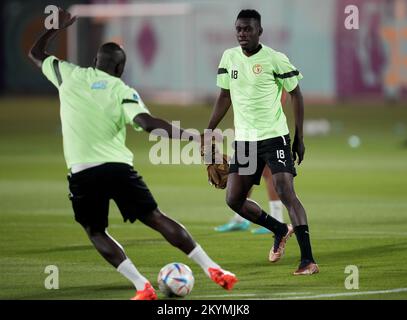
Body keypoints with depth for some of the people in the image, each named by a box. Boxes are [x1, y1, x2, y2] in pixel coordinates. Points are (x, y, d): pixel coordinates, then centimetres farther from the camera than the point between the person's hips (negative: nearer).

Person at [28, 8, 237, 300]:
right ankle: (212, 269, 1)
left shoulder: (70, 76, 10)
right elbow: (148, 123, -15)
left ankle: (142, 287, -2)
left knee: (96, 232, 14)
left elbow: (35, 54, 28)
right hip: (117, 166, 0)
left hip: (82, 172, 0)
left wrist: (56, 28, 44)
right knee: (156, 218, 6)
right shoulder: (122, 90, 3)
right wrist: (191, 136, -16)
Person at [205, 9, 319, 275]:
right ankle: (280, 230, 27)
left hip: (274, 136, -6)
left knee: (287, 193, -16)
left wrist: (299, 138, -3)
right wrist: (208, 133, 12)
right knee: (234, 199, 3)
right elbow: (225, 97, 17)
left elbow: (296, 95, -2)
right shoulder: (229, 57, 5)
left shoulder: (275, 59, -10)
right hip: (243, 140, 6)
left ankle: (308, 260, -17)